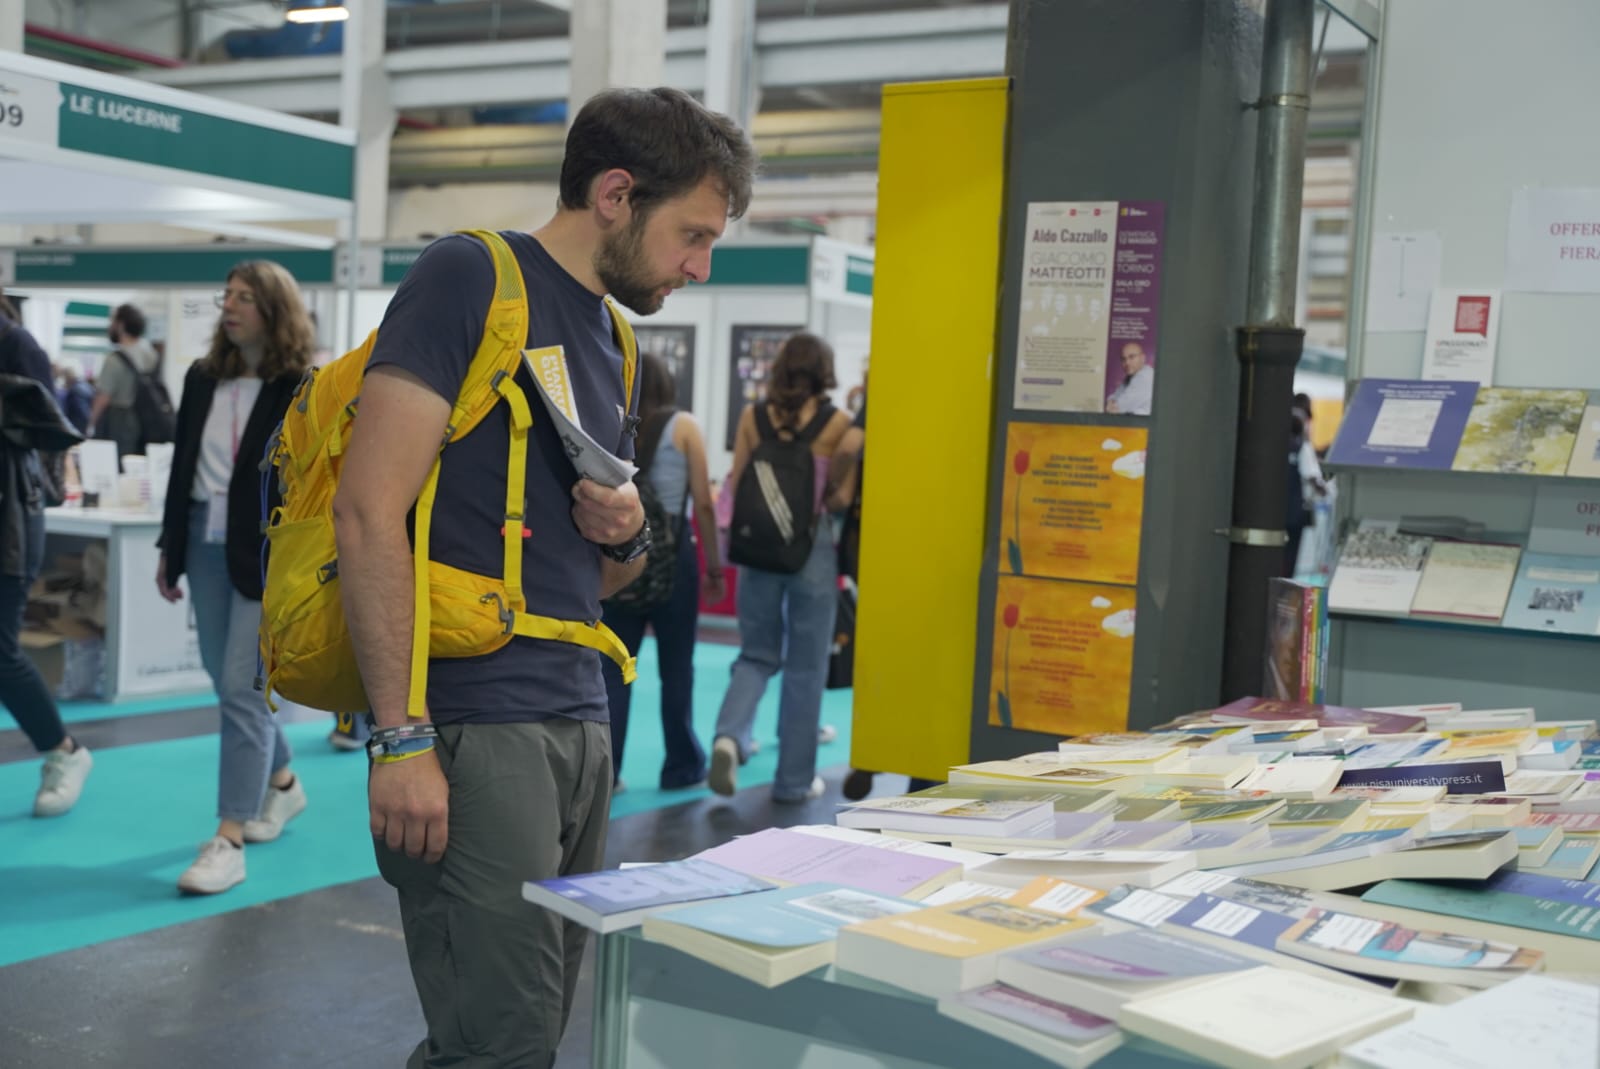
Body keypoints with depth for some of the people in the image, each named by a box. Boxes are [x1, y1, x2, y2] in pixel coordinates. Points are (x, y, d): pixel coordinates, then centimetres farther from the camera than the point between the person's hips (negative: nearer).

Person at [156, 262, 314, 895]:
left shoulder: (304, 391, -8)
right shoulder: (202, 379, 10)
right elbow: (182, 466, 15)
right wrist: (169, 549, 13)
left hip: (268, 556, -7)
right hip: (206, 545, 7)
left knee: (243, 689, -8)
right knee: (228, 682, 16)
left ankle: (230, 842, -4)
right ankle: (282, 783, 38)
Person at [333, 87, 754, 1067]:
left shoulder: (611, 340, 18)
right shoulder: (472, 277, -7)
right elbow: (371, 510, -15)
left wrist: (627, 535, 2)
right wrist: (400, 739, -20)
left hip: (581, 726, 8)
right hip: (475, 728, -8)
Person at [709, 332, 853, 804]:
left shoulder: (752, 416, 1)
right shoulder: (836, 423, -6)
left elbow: (736, 487, 4)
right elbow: (839, 498, -6)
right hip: (811, 546, -2)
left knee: (757, 654, 16)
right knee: (805, 667, 8)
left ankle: (730, 736, -9)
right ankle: (794, 779, 14)